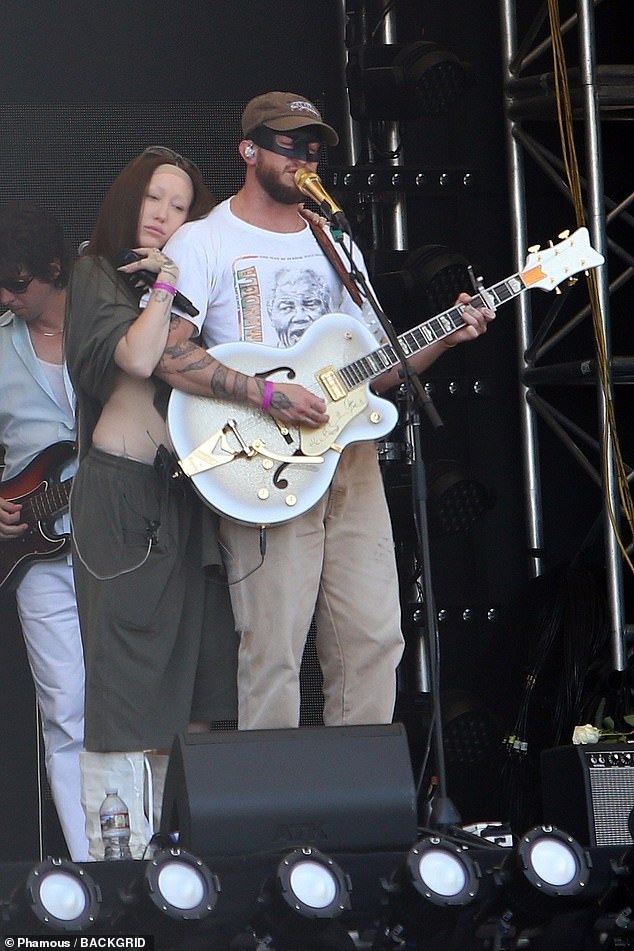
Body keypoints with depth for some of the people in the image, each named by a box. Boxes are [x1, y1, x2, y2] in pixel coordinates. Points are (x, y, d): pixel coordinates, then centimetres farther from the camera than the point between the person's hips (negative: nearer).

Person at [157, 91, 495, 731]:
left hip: (349, 456, 6)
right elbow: (165, 352, -15)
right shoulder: (204, 242, -1)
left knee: (373, 637, 1)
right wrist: (269, 395, -20)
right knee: (273, 651, -9)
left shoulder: (335, 247, 20)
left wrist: (445, 338, 3)